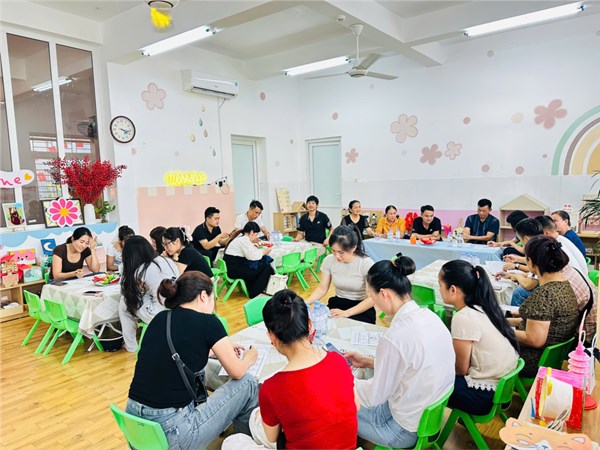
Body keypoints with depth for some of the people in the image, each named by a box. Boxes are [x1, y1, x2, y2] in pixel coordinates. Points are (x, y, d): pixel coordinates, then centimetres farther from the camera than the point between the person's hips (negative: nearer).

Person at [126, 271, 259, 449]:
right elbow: (237, 372, 2)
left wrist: (222, 349, 35)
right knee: (247, 383, 9)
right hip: (170, 433, -7)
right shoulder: (207, 322, -10)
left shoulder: (160, 318, 8)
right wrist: (248, 358, 23)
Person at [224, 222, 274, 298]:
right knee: (266, 267, -8)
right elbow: (252, 256, -18)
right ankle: (254, 294, 3)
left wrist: (253, 244, 11)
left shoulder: (241, 237, 15)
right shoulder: (244, 239, -14)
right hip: (234, 270, -10)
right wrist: (263, 252, -4)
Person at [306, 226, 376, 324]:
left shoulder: (366, 264, -17)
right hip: (337, 303, 4)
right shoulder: (329, 260, -7)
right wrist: (305, 303, -16)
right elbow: (322, 288, 3)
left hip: (362, 309, -4)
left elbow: (372, 298, -16)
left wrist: (346, 313, -28)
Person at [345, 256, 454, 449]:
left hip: (409, 429, -7)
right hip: (433, 414, 7)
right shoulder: (429, 316, -7)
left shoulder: (394, 337, -31)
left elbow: (375, 395, -16)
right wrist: (367, 362, 11)